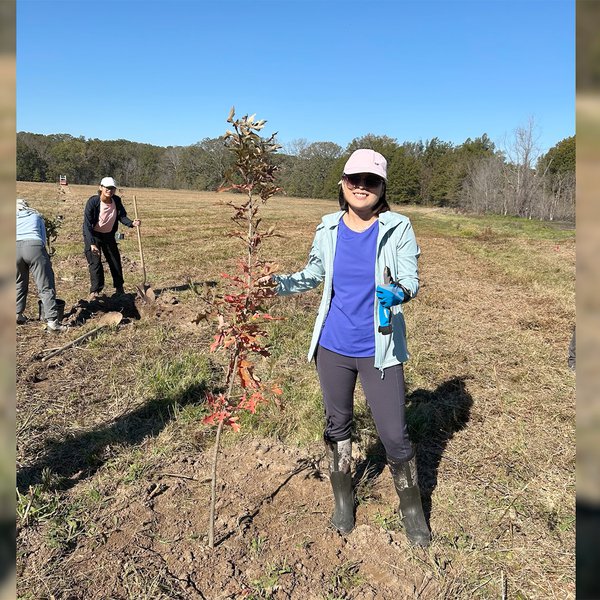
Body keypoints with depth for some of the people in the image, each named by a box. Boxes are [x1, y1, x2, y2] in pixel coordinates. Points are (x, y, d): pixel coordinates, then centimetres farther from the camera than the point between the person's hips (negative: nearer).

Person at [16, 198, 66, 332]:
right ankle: (52, 321, -11)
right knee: (46, 287, -4)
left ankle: (18, 315, 30)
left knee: (19, 284, 24)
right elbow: (43, 237, 22)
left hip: (16, 248, 2)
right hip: (34, 246, -2)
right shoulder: (36, 216, 29)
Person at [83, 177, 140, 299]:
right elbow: (87, 224, -26)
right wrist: (92, 243, -33)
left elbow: (122, 216, -5)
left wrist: (132, 223, -27)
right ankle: (94, 291, 3)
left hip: (109, 235, 5)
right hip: (93, 235, -5)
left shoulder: (116, 201, -12)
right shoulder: (93, 202, -25)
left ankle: (119, 289, 26)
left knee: (115, 261, 11)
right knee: (95, 263, -8)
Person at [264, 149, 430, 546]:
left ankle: (412, 510, 32)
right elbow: (313, 274, 11)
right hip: (333, 346, 4)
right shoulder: (329, 228, 1)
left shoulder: (398, 228, -8)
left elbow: (411, 281, -12)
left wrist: (397, 293, -34)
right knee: (337, 424, 18)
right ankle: (343, 501, 43)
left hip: (379, 350, -3)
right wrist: (281, 284, -6)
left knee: (394, 435, 4)